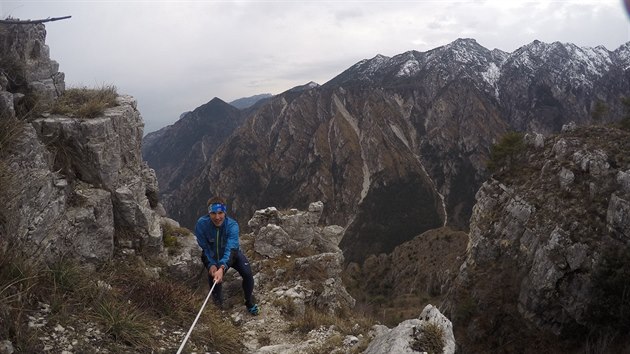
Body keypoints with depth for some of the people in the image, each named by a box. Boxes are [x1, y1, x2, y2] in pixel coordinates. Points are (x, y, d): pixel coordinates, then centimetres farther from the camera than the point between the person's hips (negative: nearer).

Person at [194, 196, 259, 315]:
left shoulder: (232, 225, -32)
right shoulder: (201, 224, -28)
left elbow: (230, 249, -42)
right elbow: (205, 248, -20)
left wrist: (222, 268, -58)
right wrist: (211, 264, -36)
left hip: (231, 253, -1)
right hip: (212, 255, 1)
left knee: (247, 273, -18)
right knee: (213, 274, -22)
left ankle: (250, 302, 11)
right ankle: (217, 301, 12)